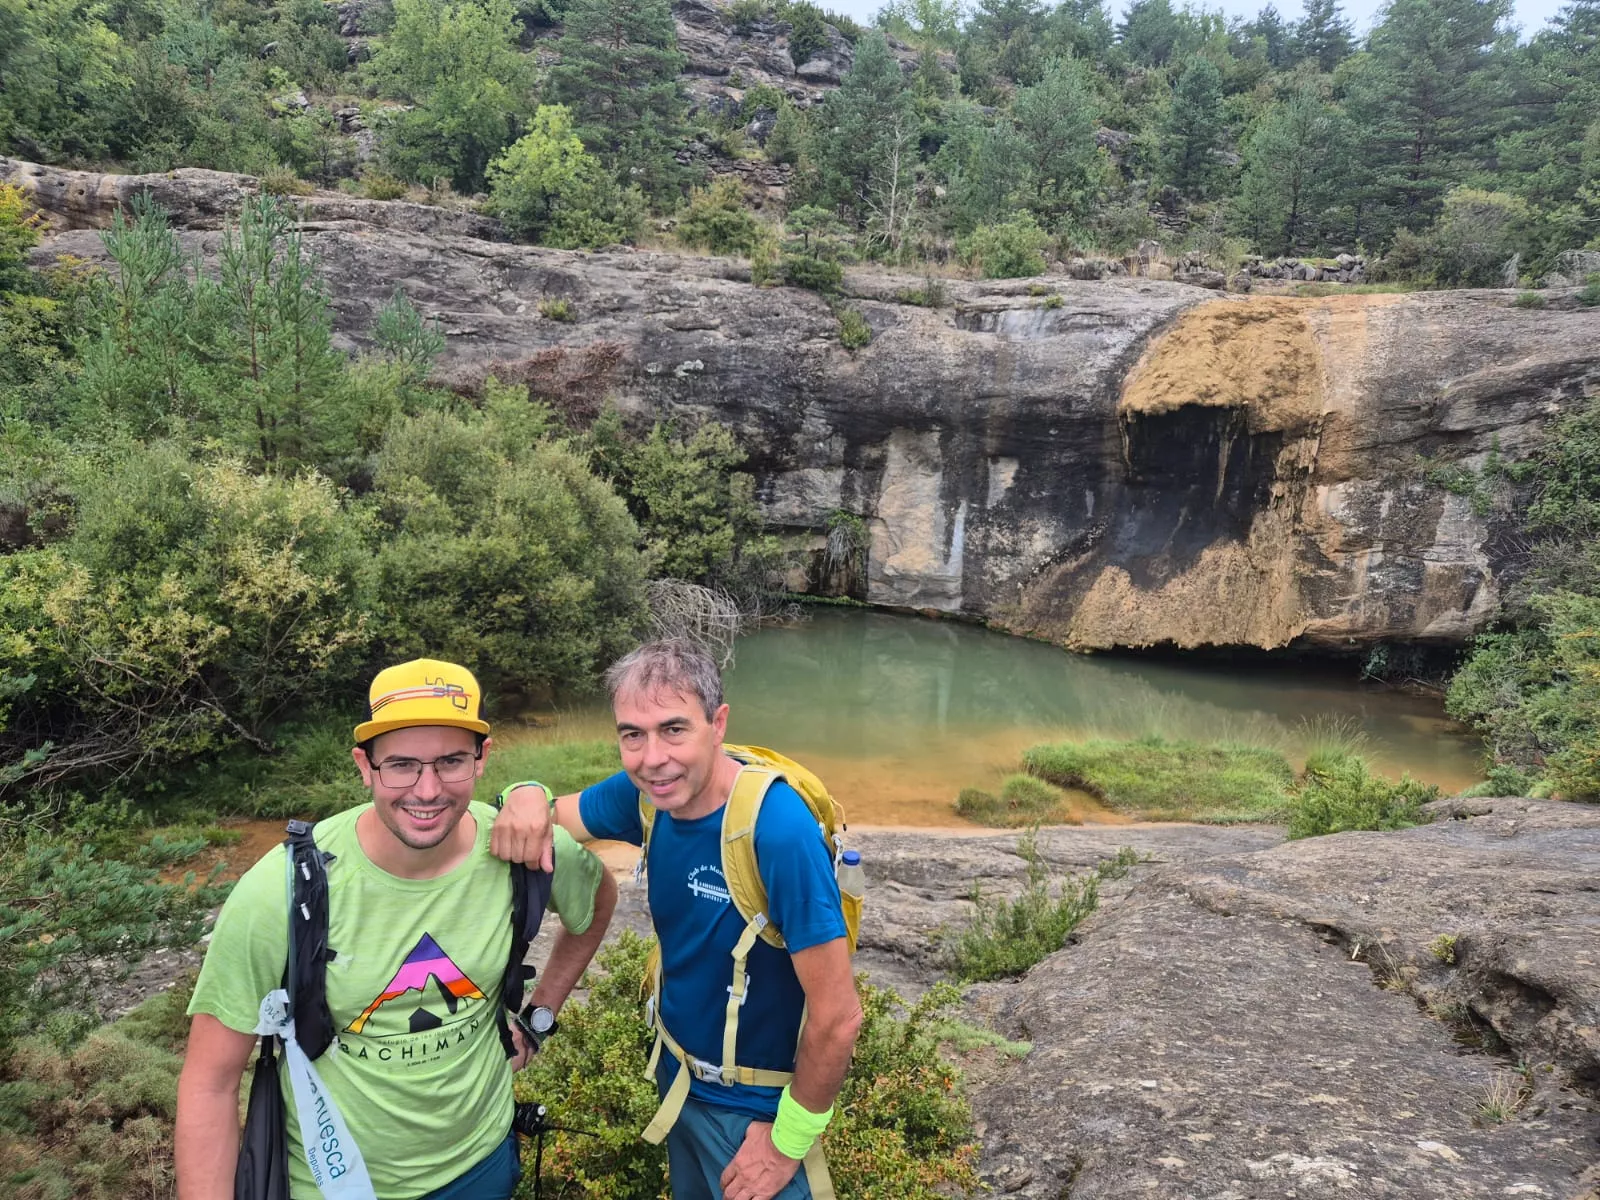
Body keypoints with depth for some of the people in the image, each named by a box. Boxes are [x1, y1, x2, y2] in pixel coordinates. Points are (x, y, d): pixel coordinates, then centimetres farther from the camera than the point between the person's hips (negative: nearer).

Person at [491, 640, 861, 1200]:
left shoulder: (779, 829, -34)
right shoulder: (646, 792, -14)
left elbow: (837, 1016, -28)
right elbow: (556, 816, 1)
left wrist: (788, 1142, -15)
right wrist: (528, 796, -23)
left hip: (754, 1108, -6)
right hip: (675, 1073, 7)